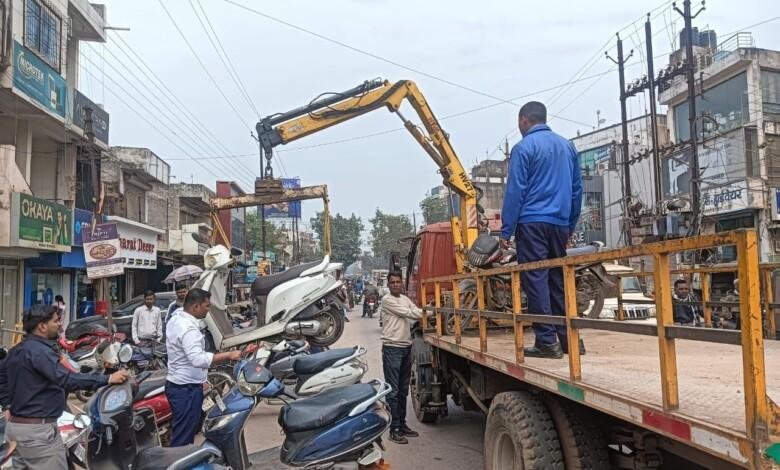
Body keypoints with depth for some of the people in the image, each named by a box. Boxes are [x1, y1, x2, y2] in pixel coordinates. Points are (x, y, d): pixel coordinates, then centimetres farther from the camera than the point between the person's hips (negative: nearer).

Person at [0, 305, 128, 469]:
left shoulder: (18, 350, 11)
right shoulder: (39, 351, -21)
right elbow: (66, 379, -32)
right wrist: (107, 379, -33)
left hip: (16, 424, 11)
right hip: (37, 429, -11)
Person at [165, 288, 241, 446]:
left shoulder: (175, 319, 8)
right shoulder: (188, 329, -24)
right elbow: (198, 359, -38)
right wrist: (228, 355, -35)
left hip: (177, 384, 10)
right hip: (187, 389, -10)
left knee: (183, 433, 21)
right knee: (182, 438, -4)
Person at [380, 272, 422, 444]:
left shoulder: (406, 299, 14)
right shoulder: (387, 300, -10)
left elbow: (418, 314, 7)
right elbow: (408, 313, -13)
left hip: (406, 347, 8)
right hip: (392, 348, -8)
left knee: (403, 390, 14)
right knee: (393, 391, -4)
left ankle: (402, 425, 23)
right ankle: (394, 429, 1)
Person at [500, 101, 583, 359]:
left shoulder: (524, 147, -4)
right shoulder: (567, 146, 15)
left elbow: (515, 191, -9)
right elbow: (577, 189, 17)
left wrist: (506, 230, -6)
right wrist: (570, 226, 23)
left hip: (532, 223, -6)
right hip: (559, 224, 6)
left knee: (535, 281, -3)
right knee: (559, 280, 11)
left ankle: (547, 341, -4)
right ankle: (568, 338, 14)